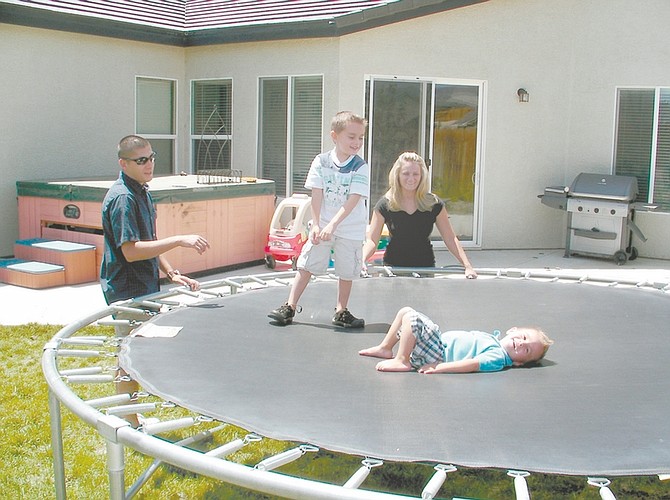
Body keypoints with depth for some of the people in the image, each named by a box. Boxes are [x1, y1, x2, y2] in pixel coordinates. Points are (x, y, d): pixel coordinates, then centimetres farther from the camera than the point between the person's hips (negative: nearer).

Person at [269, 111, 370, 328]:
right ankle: (290, 307, 10)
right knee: (306, 265, 3)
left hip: (350, 230, -1)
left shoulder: (360, 167, -11)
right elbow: (316, 196, -6)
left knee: (347, 271, 7)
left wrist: (332, 225, -26)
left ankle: (341, 312, 22)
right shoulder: (321, 161, -6)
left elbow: (353, 200, -18)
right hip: (322, 226, 1)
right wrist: (315, 225, -14)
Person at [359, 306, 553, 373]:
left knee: (412, 319, -26)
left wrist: (437, 368, -29)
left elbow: (472, 364, -24)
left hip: (437, 354, -9)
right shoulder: (492, 338, 11)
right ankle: (385, 348, 22)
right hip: (440, 339, 9)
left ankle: (402, 361, -15)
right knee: (406, 311, 15)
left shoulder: (498, 357, -16)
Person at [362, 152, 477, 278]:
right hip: (394, 266, -1)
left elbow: (450, 239, 4)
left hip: (426, 267, 1)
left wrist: (468, 266, -4)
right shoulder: (385, 205, -1)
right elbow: (372, 240, -4)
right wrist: (362, 260, -23)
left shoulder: (434, 204, 1)